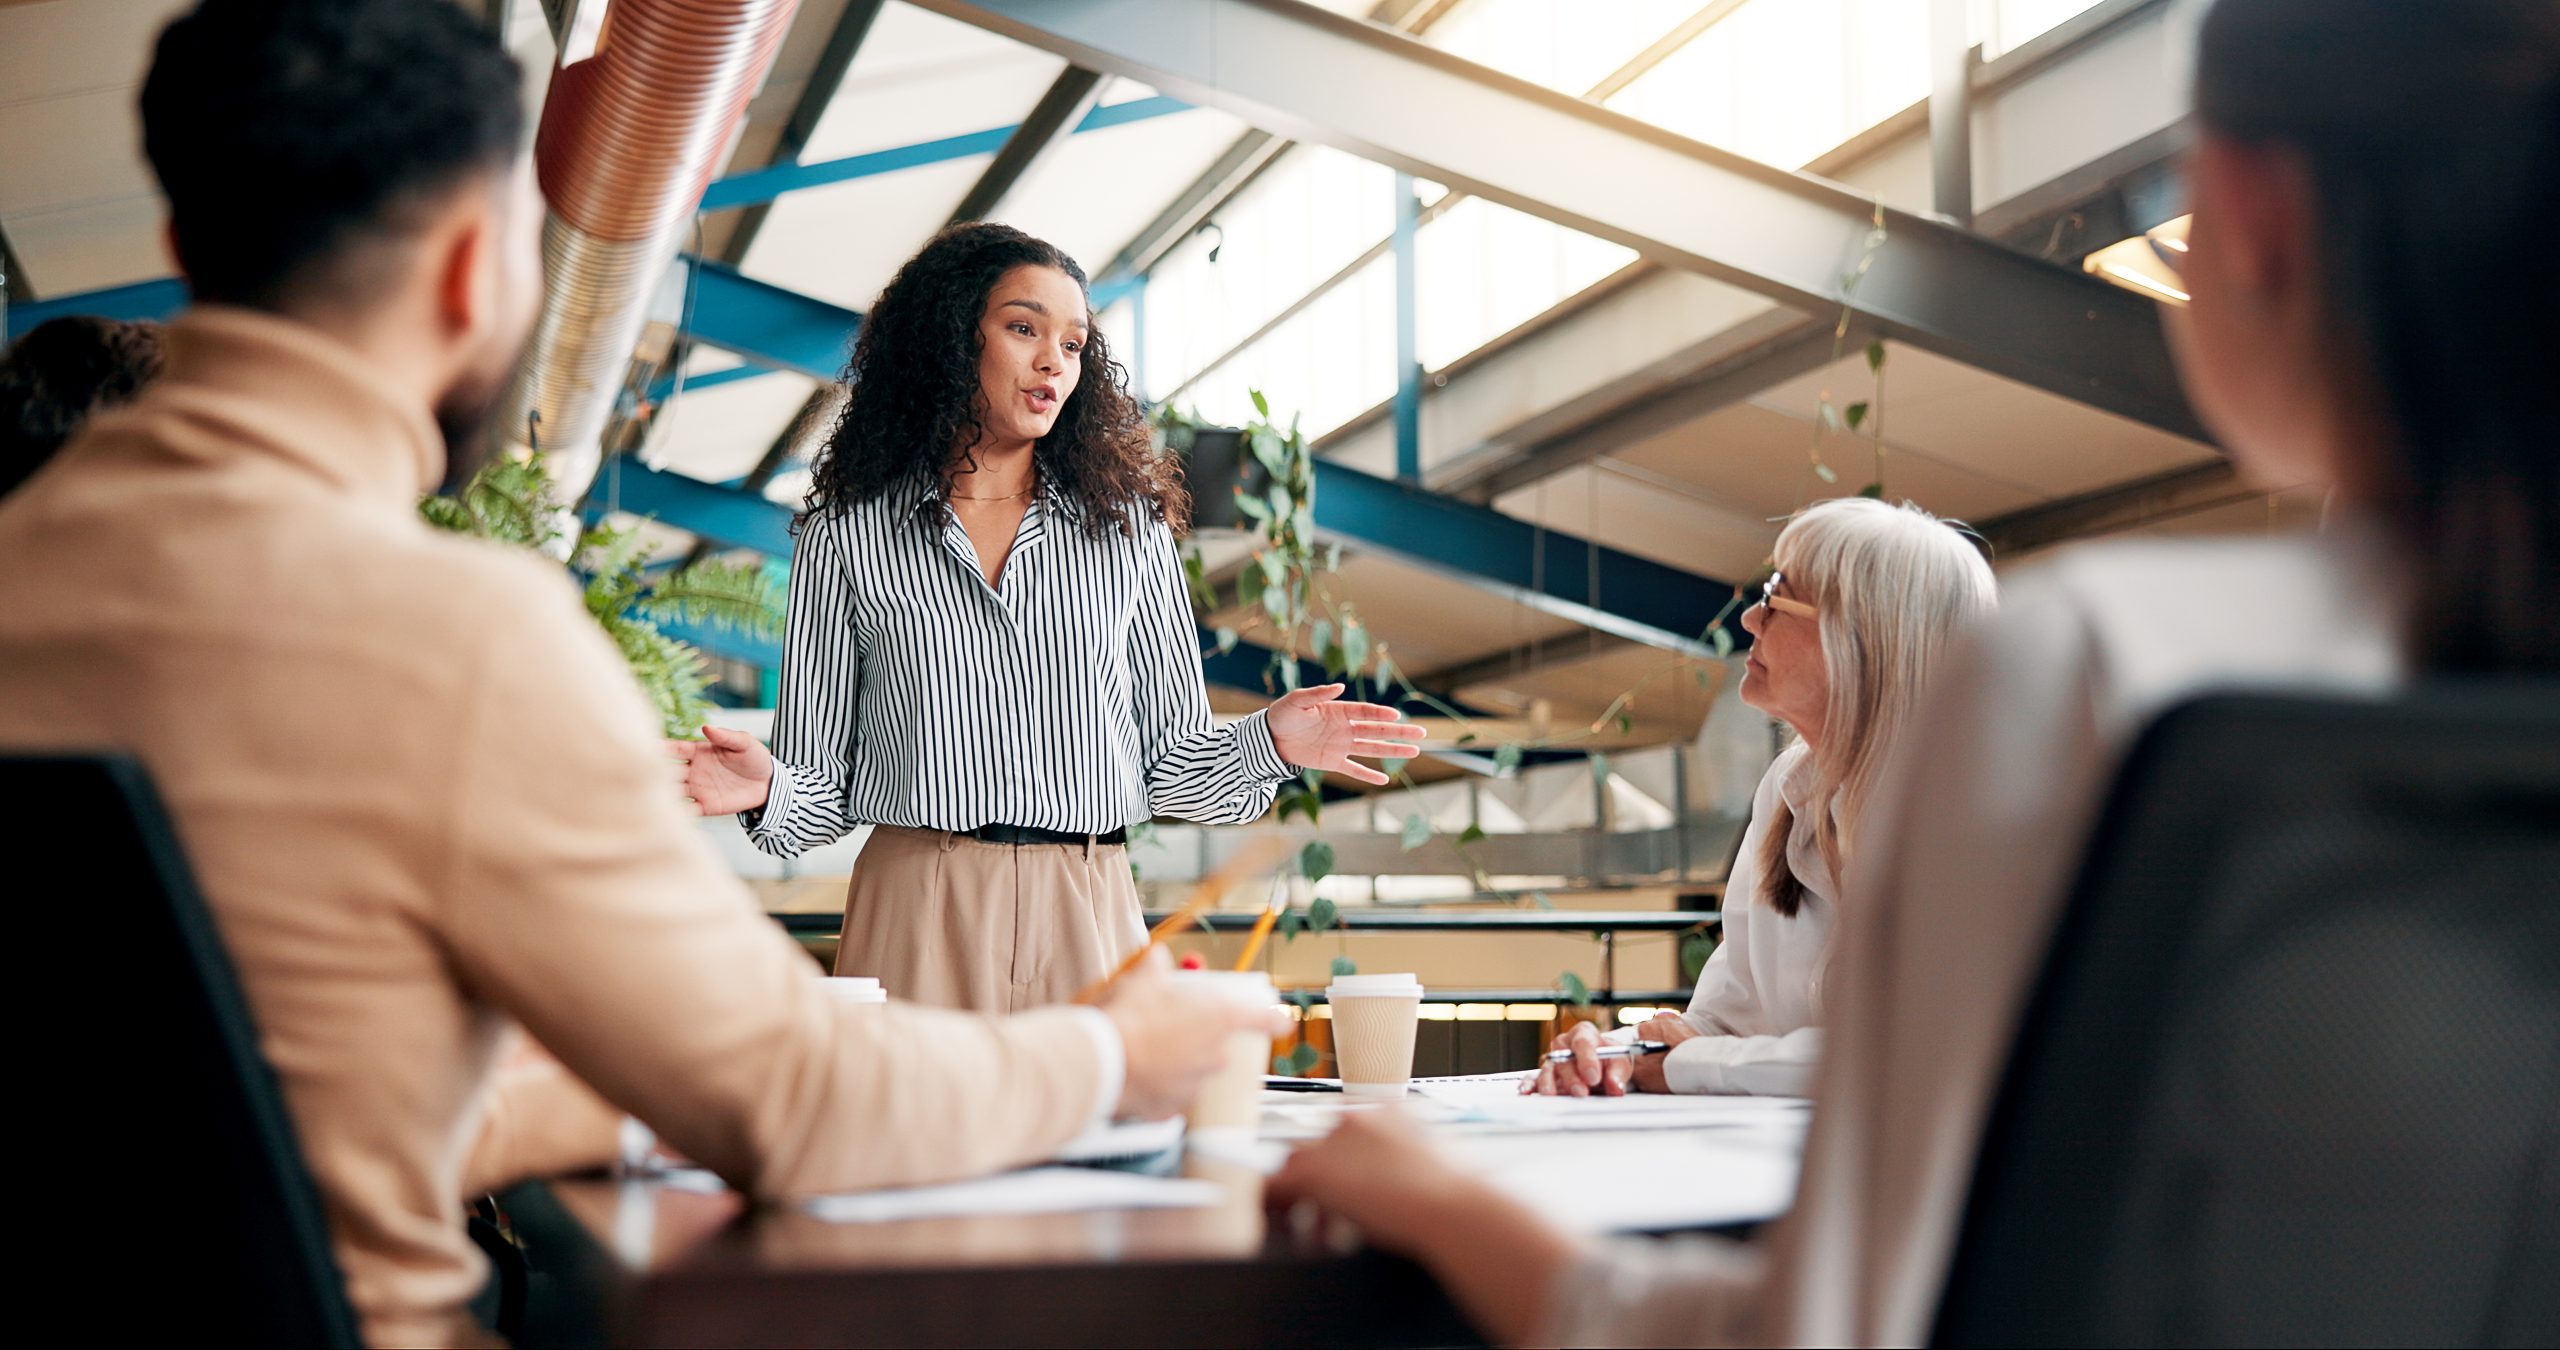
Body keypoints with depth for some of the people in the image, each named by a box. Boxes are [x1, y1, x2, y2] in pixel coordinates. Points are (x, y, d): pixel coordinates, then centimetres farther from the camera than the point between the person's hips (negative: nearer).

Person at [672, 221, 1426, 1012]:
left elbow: (1170, 759, 12)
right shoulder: (846, 535, 7)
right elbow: (821, 780, 7)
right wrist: (767, 788, -14)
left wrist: (1267, 741, -6)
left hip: (1088, 915, 2)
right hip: (919, 915, -1)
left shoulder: (1127, 526, 12)